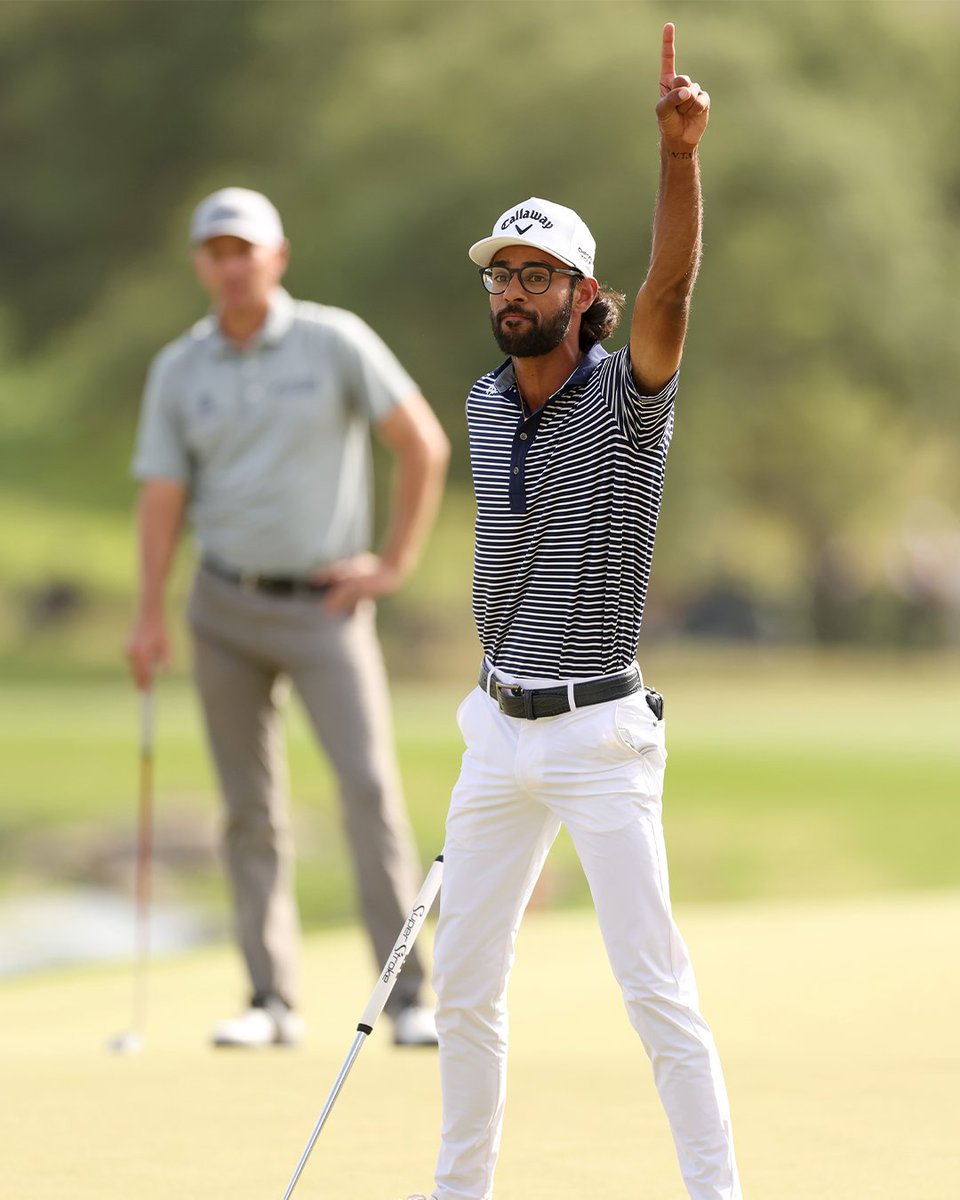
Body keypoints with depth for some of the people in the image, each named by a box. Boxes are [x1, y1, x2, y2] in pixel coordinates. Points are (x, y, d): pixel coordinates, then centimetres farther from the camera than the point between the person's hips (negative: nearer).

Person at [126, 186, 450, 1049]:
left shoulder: (335, 341, -7)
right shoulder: (178, 370, 3)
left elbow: (424, 444, -3)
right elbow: (162, 498, 1)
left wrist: (394, 565, -5)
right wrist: (151, 619, -8)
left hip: (324, 609, -3)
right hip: (227, 606, 3)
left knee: (371, 789, -14)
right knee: (252, 808, 4)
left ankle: (408, 1001, -11)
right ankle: (273, 1002, 9)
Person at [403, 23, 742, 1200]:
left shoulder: (626, 398, -10)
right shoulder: (484, 406, 8)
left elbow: (671, 285, -29)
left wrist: (679, 151, -44)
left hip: (599, 735, -6)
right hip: (499, 731, 6)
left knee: (655, 987, -9)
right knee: (463, 981, 11)